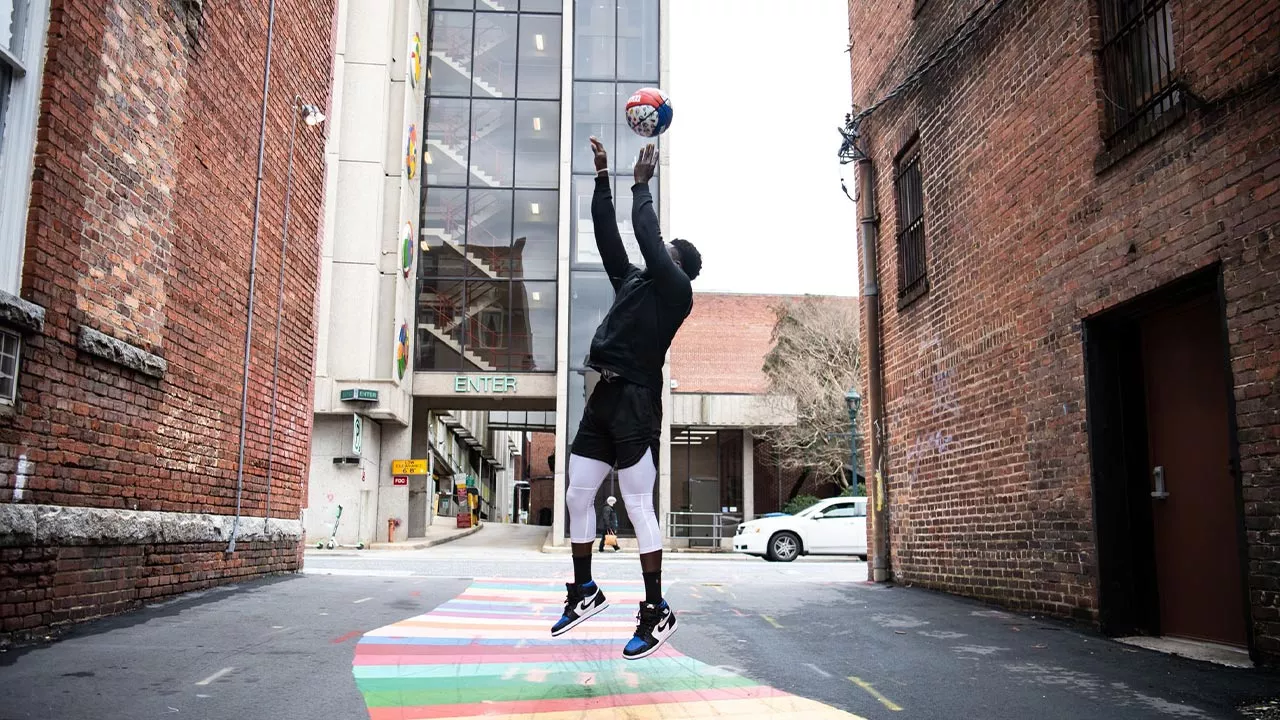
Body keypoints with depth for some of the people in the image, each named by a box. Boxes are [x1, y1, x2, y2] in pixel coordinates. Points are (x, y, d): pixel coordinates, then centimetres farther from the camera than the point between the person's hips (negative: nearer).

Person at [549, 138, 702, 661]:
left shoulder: (676, 289, 0)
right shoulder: (632, 281, 21)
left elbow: (647, 238, -8)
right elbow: (608, 235, 23)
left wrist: (642, 185, 4)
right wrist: (603, 177, 23)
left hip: (636, 402, -8)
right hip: (604, 398, 8)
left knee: (639, 506, -6)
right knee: (577, 497, 10)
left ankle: (656, 611, 3)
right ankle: (585, 591, 25)